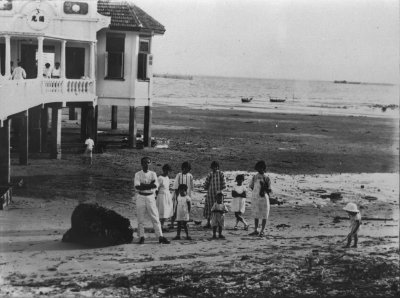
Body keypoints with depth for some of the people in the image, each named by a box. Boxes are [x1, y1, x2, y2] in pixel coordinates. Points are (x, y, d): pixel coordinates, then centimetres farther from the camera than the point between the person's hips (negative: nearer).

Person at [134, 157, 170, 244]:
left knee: (155, 217, -2)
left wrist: (143, 186, -14)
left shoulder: (153, 174, 8)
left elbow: (156, 185, -8)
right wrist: (150, 185, -14)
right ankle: (141, 237, 9)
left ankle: (160, 236, -2)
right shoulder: (138, 174, 2)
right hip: (140, 197, -1)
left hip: (150, 197, 1)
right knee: (140, 218, 1)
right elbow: (137, 187, -12)